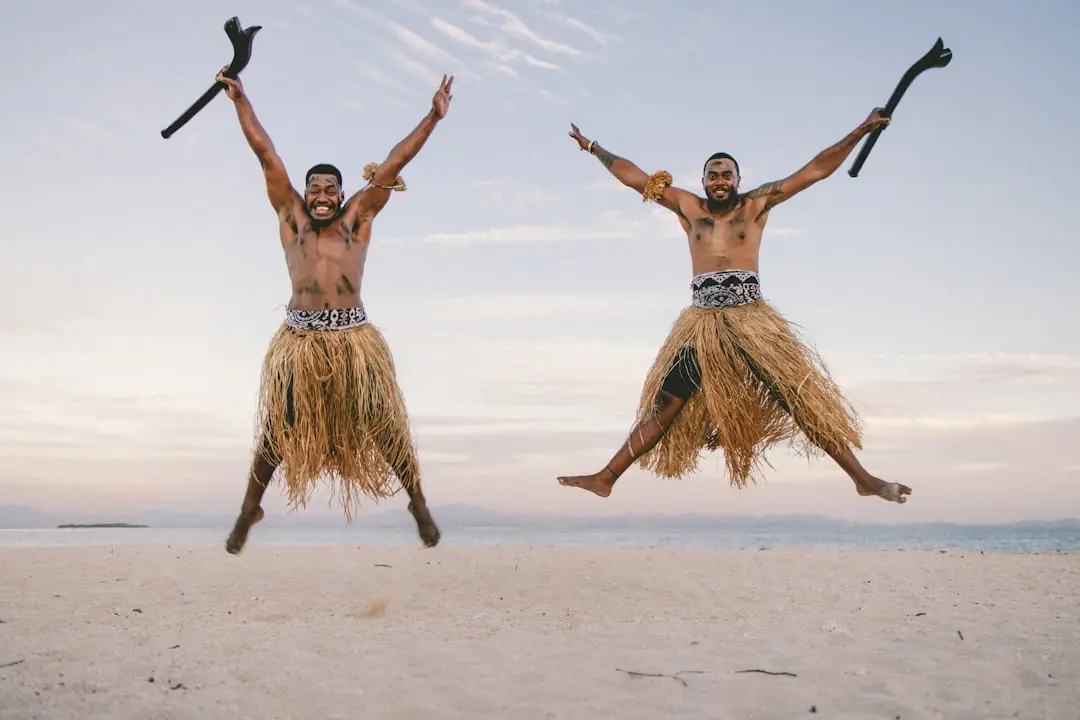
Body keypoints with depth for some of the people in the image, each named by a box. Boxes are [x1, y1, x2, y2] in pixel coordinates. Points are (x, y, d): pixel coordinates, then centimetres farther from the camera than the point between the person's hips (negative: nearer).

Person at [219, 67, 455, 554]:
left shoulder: (357, 219, 9)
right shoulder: (291, 217, 10)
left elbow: (393, 164, 7)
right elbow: (266, 154, 11)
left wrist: (433, 117, 8)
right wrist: (239, 100, 17)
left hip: (354, 340, 0)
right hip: (299, 341, 1)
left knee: (383, 427, 4)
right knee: (277, 430, 10)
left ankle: (418, 504, 19)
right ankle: (249, 509, 26)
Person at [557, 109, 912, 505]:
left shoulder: (755, 204, 8)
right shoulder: (689, 207, 13)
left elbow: (814, 171, 8)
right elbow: (634, 177, 18)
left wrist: (862, 130, 6)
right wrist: (593, 148, 22)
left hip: (751, 318, -1)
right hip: (702, 323, 2)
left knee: (802, 398, -4)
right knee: (664, 406, 2)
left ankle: (862, 478, 1)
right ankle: (606, 477, 5)